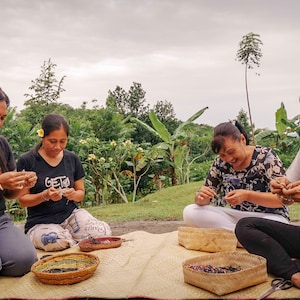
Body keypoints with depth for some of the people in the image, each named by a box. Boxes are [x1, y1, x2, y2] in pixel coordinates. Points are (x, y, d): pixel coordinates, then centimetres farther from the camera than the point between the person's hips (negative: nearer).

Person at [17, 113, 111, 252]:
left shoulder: (72, 159, 7)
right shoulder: (26, 161, -5)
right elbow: (22, 200, -2)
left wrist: (74, 195, -11)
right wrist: (45, 196, -21)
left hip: (71, 215, 3)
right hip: (40, 223, -3)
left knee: (103, 232, -27)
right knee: (58, 241, -39)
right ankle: (77, 243, -5)